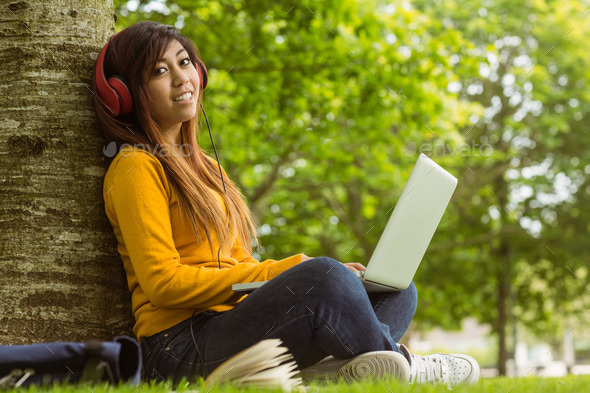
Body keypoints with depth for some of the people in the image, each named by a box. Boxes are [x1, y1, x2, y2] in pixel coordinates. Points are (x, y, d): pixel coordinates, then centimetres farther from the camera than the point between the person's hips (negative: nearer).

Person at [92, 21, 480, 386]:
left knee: (398, 291, -1)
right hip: (181, 347, -9)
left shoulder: (202, 166, 23)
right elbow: (163, 282, -12)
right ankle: (398, 363, -5)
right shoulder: (135, 168, -4)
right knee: (321, 278, -32)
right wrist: (281, 271, -14)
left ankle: (326, 369, -31)